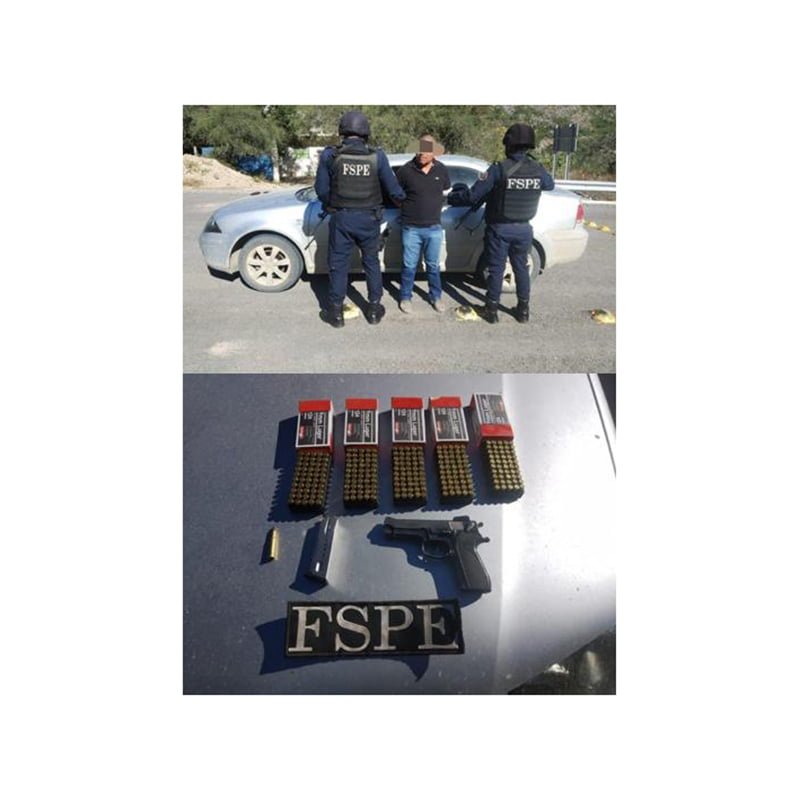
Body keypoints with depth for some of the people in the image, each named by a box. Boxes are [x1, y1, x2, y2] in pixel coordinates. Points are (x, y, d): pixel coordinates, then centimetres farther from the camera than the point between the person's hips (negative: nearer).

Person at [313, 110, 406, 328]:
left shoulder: (330, 155, -8)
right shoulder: (377, 157, -6)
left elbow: (321, 189, -3)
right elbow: (393, 189, 0)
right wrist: (404, 201, 21)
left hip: (341, 218, -1)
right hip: (368, 219, 1)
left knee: (338, 264, 10)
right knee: (371, 262, 16)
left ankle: (336, 312, 15)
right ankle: (374, 309, 21)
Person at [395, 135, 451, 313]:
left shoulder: (441, 170, 0)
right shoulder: (406, 170, -11)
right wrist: (408, 207, 6)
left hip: (434, 228, 3)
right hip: (411, 228, -2)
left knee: (433, 265, 13)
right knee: (409, 266, 5)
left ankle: (435, 296, 28)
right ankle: (405, 298, 21)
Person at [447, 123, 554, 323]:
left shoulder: (499, 168, -17)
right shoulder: (538, 169, -3)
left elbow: (474, 195, -16)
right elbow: (550, 185, 20)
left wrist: (451, 197, 0)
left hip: (499, 229, -4)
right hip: (523, 229, 4)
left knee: (496, 269, 7)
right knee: (521, 267, 16)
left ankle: (491, 310, 14)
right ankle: (523, 310, 23)